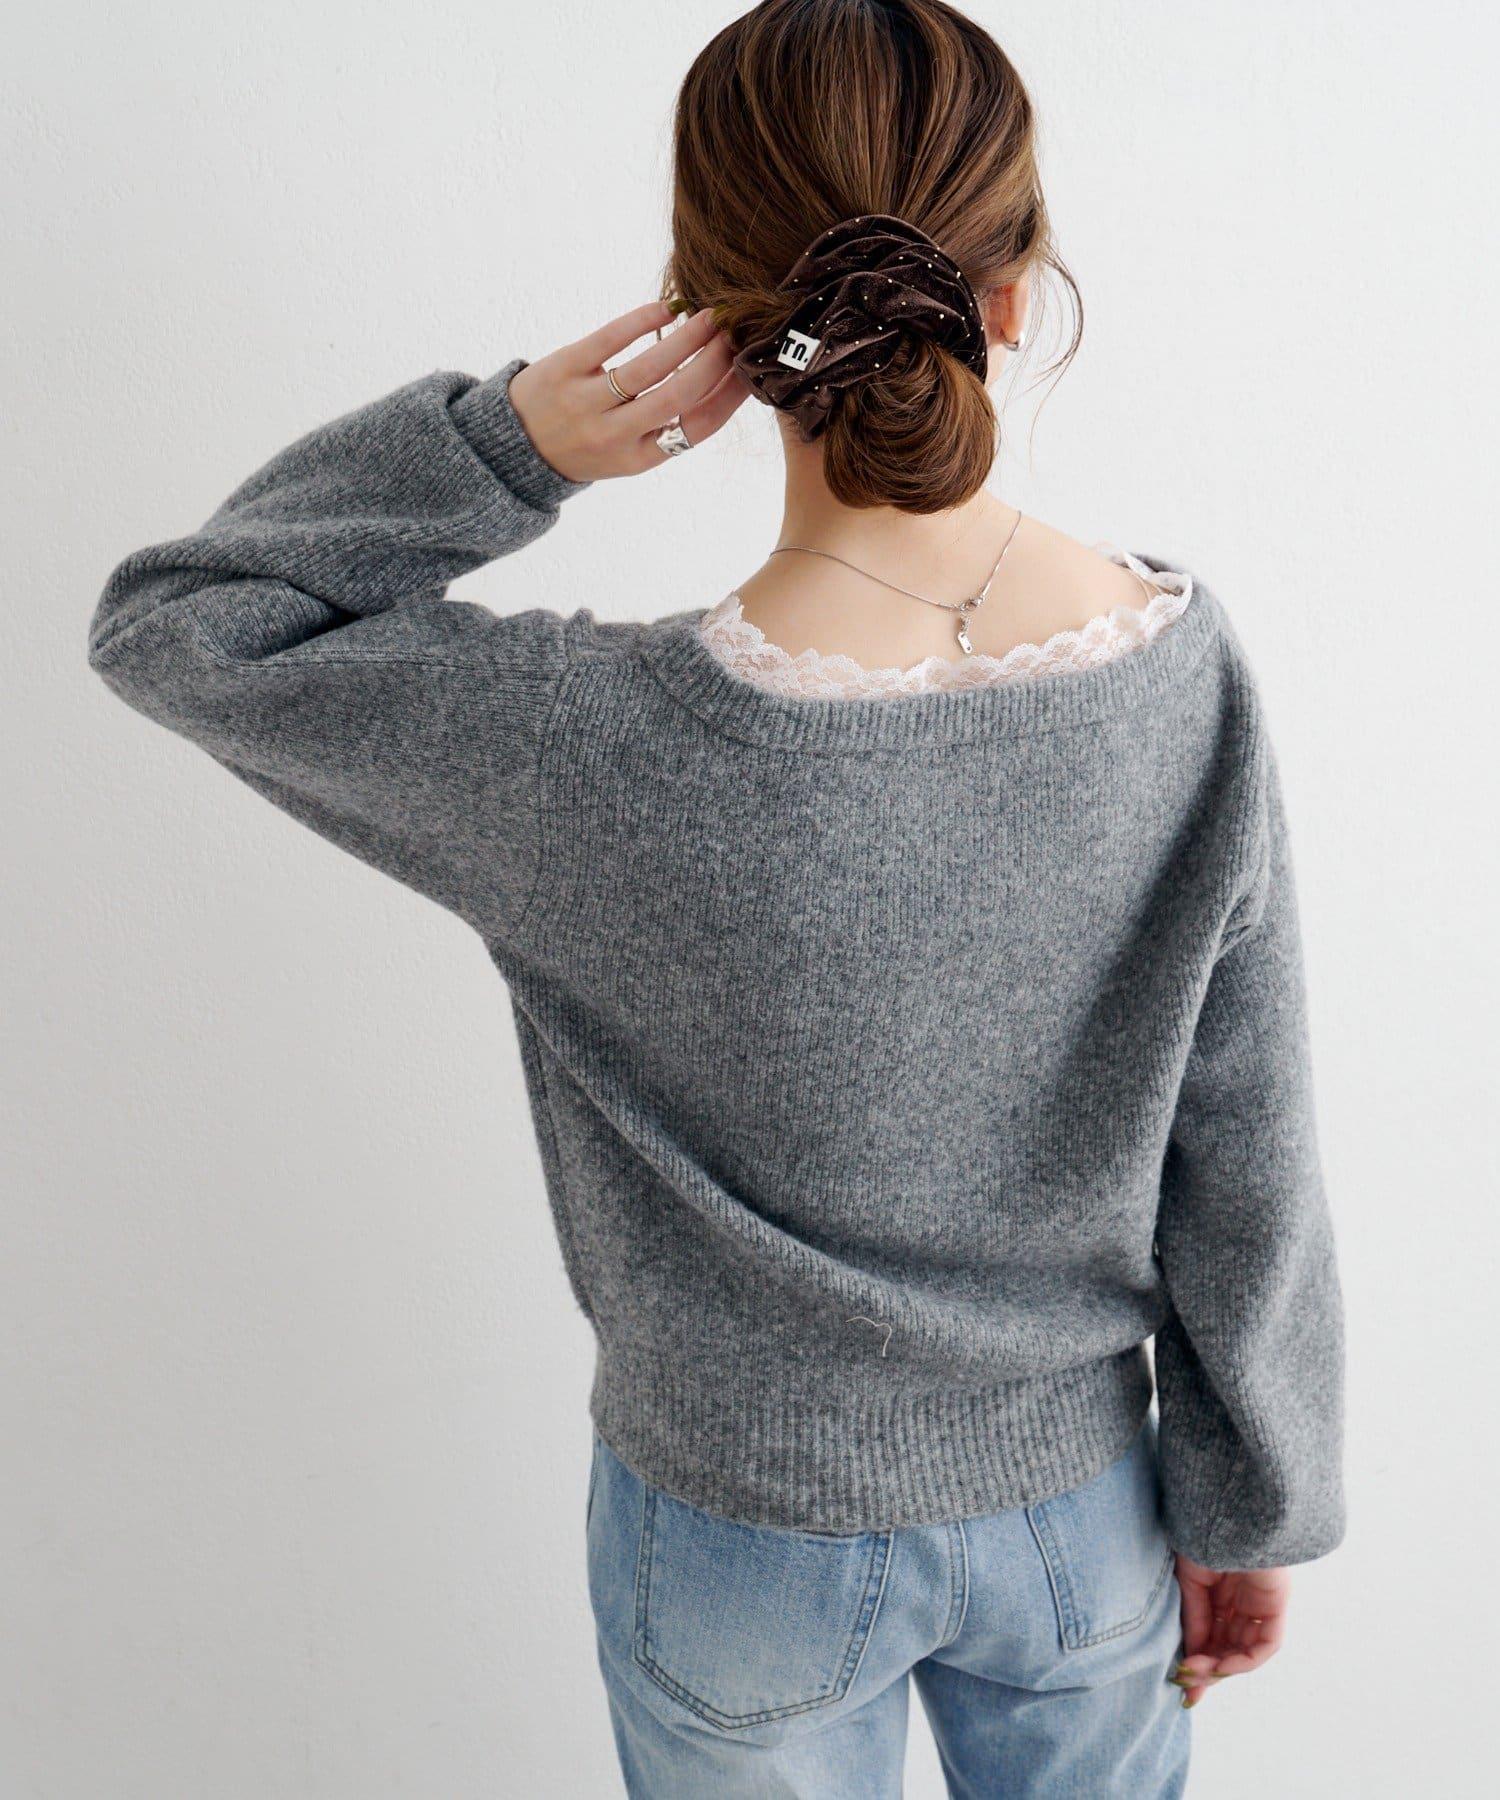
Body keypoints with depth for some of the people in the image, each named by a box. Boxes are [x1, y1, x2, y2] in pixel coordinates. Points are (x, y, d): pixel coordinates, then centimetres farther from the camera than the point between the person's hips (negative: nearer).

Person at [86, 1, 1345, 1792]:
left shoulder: (609, 748, -31)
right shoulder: (1182, 665, -21)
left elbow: (169, 622, -14)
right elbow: (1246, 1173, -11)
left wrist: (507, 439, -26)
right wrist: (1249, 1509, 5)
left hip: (746, 1553, -2)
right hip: (1082, 1516, 3)